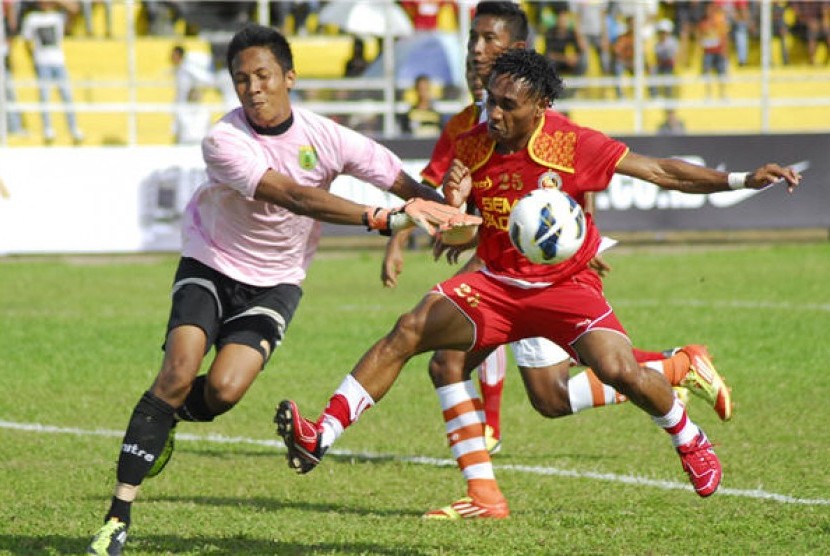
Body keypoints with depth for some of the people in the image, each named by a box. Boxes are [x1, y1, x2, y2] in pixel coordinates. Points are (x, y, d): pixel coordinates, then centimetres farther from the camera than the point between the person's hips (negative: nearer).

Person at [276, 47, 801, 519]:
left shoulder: (572, 143, -15)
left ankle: (691, 443, 8)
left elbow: (660, 171, -9)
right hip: (496, 282, 4)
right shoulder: (471, 148, -4)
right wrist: (453, 203, -18)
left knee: (620, 370, -24)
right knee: (411, 329, -16)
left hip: (566, 285, -4)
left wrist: (742, 180, -17)